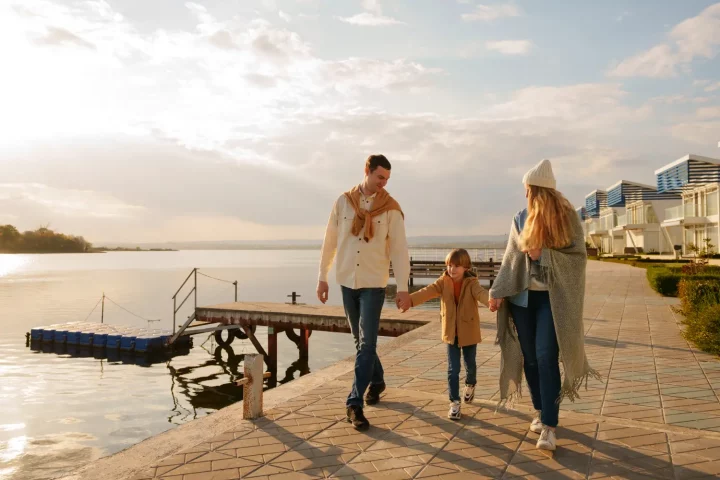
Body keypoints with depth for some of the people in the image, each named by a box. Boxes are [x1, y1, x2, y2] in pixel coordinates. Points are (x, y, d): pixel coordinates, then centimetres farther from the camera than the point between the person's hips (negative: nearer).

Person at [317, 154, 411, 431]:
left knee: (366, 343, -7)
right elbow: (330, 242, 7)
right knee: (361, 340, 15)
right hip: (347, 282, 3)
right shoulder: (343, 202, 2)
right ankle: (377, 381, 38)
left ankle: (354, 403, -1)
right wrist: (322, 278, 7)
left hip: (374, 284, -3)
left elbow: (399, 250, -6)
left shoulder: (391, 208, -4)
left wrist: (403, 288, -9)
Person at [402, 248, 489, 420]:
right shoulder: (443, 282, -9)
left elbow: (481, 293, -35)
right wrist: (409, 299, -40)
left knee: (470, 365, 19)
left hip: (469, 333, -1)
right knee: (453, 369, 1)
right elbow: (427, 292, -23)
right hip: (451, 333, 1)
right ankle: (454, 402, 11)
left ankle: (470, 386, 49)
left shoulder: (471, 283, -15)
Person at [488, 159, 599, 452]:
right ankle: (540, 411, 27)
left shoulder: (567, 217, -3)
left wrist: (543, 254, -17)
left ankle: (549, 427, -4)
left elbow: (579, 255, -6)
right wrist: (498, 292, -2)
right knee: (529, 358, 8)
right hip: (522, 296, 4)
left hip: (552, 297, -4)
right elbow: (510, 258, 7)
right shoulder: (521, 219, 7)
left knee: (546, 358, -11)